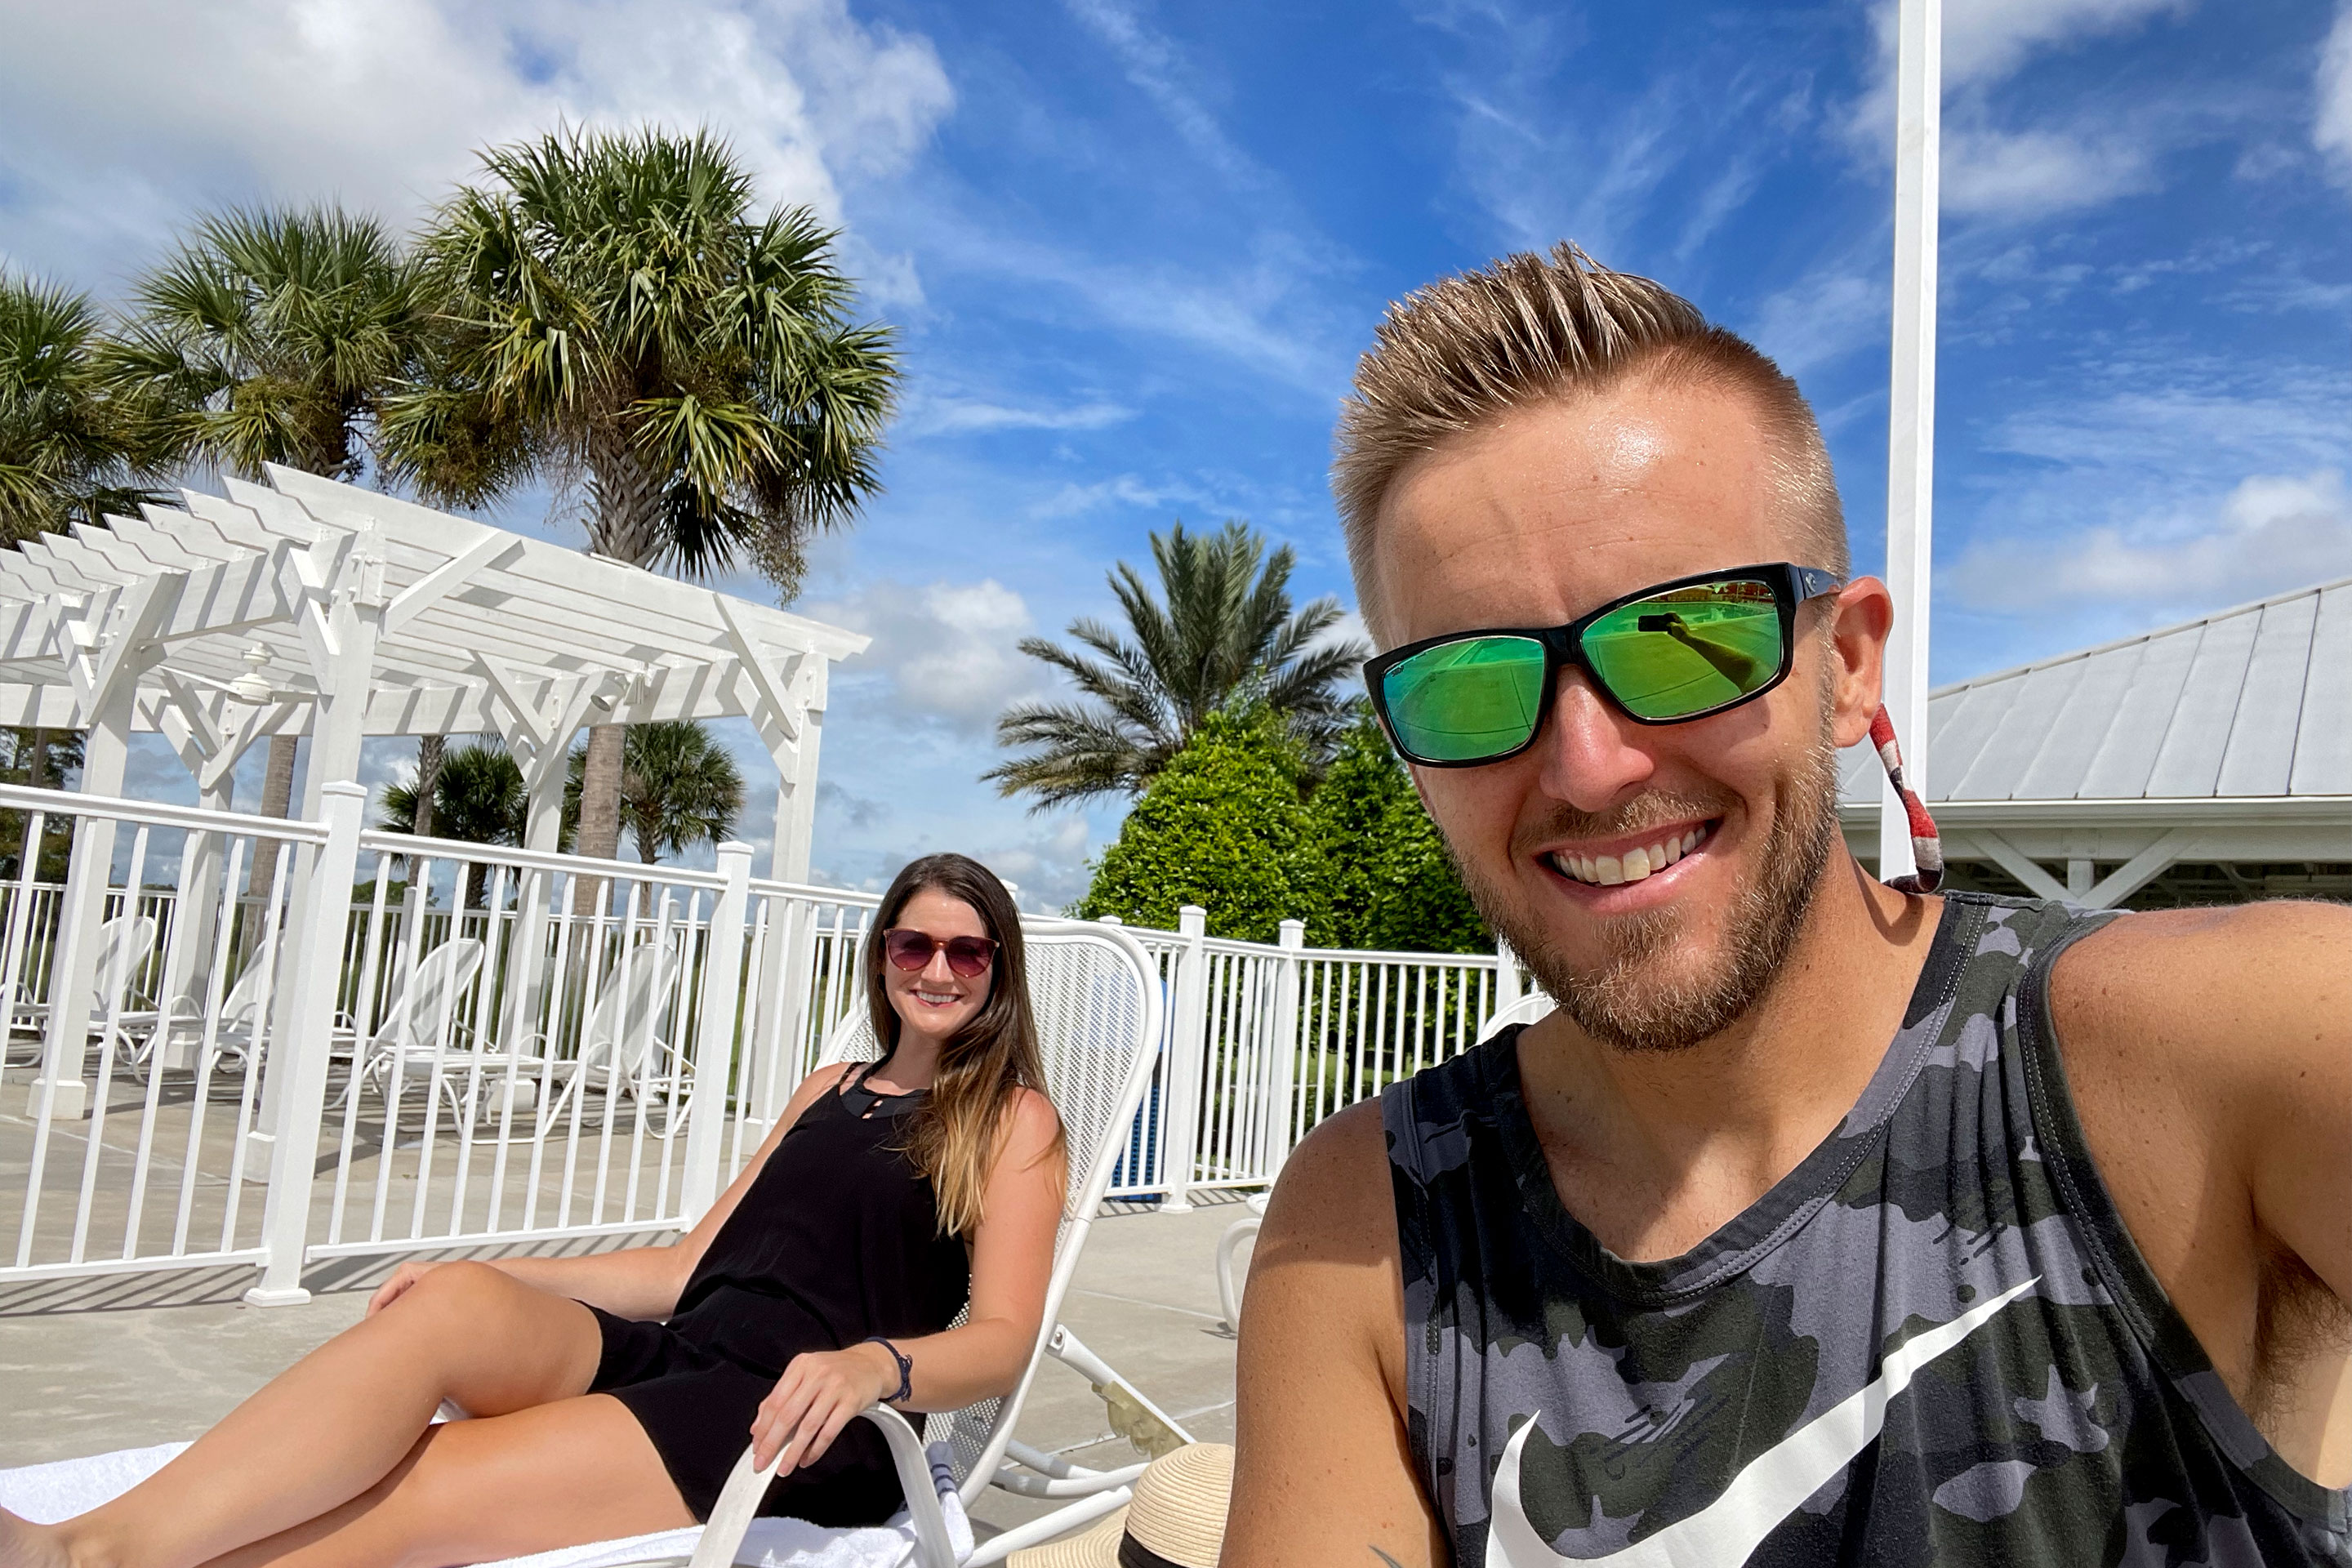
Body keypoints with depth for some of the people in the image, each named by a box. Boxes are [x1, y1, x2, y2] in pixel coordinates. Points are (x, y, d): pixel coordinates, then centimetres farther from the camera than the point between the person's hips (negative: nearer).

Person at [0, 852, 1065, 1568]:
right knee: (455, 1301, -25)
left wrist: (871, 1364, -28)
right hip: (673, 1353, 5)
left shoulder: (1014, 1119, 4)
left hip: (791, 1424, -5)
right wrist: (488, 1270, 8)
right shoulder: (829, 1091, 22)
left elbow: (1002, 1340, -7)